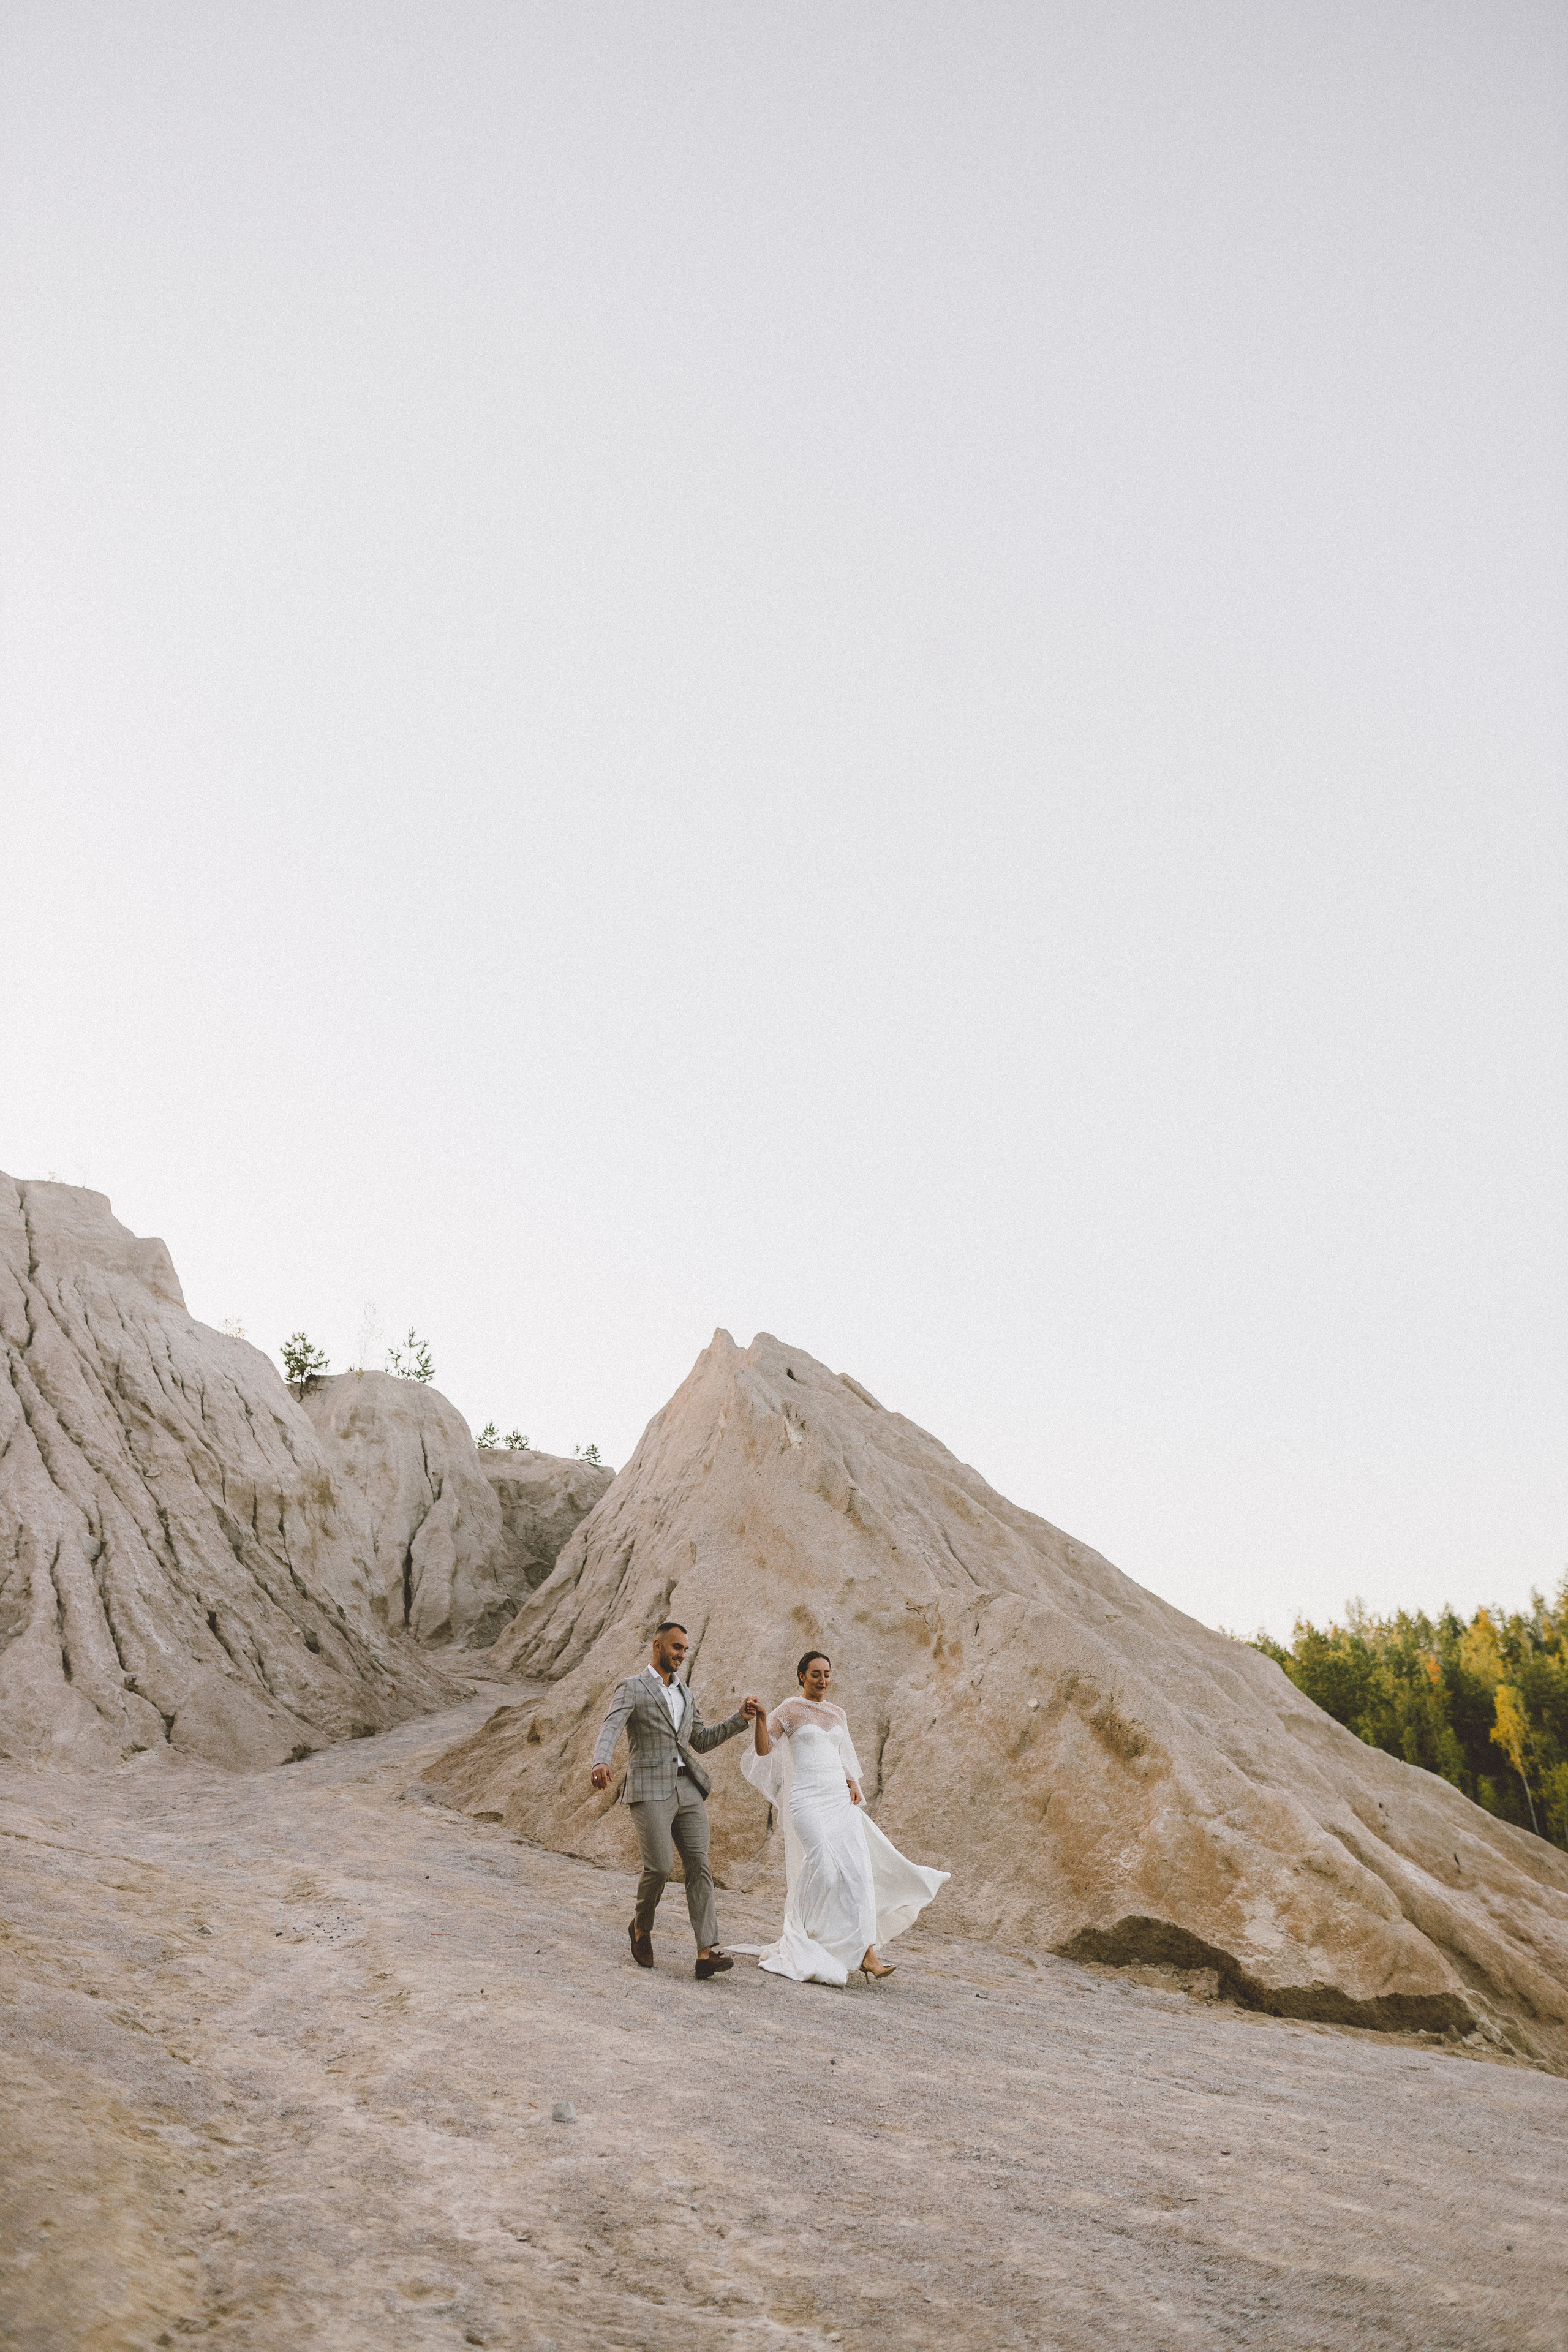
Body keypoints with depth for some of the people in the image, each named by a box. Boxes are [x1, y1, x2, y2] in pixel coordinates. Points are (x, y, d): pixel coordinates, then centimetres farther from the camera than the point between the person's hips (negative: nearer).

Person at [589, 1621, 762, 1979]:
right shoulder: (632, 1688, -1)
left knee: (699, 1866, -4)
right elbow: (611, 1728, -18)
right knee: (660, 1866, -12)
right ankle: (641, 1927, 18)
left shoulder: (684, 1693, 20)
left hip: (688, 1788, 6)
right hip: (650, 1791, -6)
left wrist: (741, 1718, 13)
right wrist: (600, 1762, -39)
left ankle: (707, 1952, -8)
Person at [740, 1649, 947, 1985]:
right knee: (822, 1866, -16)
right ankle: (799, 1946, 1)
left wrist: (854, 1785, 8)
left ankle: (866, 1953, -10)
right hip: (807, 1798, -5)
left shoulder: (839, 1715, 16)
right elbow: (764, 1750, -8)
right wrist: (759, 1718, -25)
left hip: (840, 1797, 5)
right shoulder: (789, 1710, 0)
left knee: (857, 1867, -7)